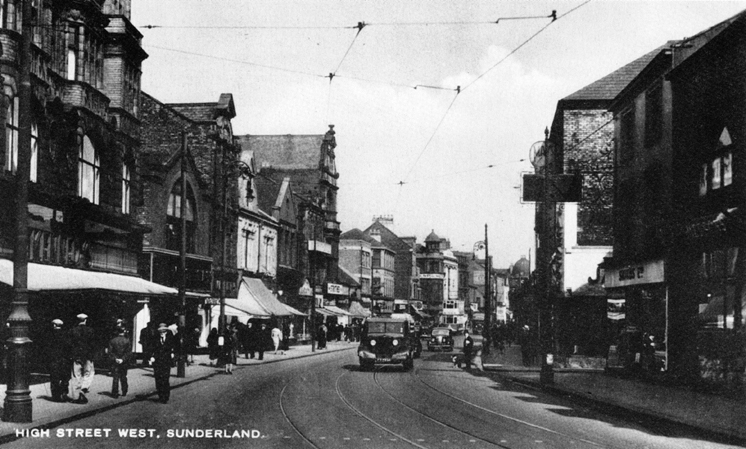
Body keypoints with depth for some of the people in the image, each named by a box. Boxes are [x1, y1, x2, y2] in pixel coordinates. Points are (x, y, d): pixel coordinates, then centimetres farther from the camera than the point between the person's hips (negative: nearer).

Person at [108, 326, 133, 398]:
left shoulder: (112, 341, 0)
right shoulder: (127, 341, -6)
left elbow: (110, 352, -3)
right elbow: (129, 353, -9)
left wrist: (115, 359, -6)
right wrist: (123, 359, -7)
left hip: (115, 362, 0)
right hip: (124, 363, 0)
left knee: (115, 378, 3)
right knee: (123, 377, 14)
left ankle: (115, 393, -2)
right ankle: (124, 391, 20)